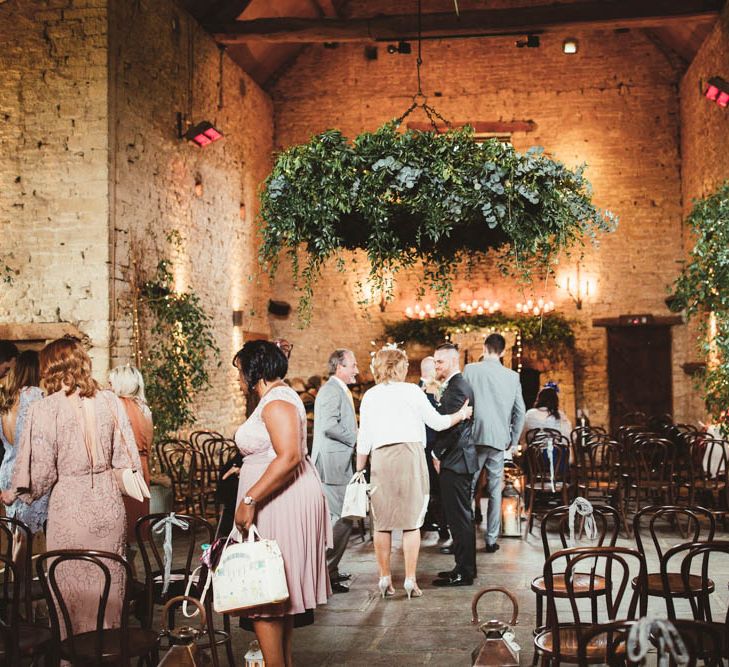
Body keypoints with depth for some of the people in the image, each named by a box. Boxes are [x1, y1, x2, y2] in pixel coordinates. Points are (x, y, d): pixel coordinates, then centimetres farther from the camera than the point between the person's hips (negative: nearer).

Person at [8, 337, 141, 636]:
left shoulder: (45, 409, -12)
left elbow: (42, 471, -11)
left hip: (69, 506, -4)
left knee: (73, 589, 9)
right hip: (109, 503, 4)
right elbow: (125, 457, 6)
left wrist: (16, 494, 7)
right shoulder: (109, 401, 1)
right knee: (108, 585, 16)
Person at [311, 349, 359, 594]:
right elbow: (329, 425, -24)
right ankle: (325, 572, -4)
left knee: (336, 518, 15)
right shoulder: (332, 390, -13)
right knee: (342, 519, -9)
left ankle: (329, 570, 23)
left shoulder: (339, 390, 20)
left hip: (338, 462, 11)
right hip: (334, 463, -11)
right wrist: (355, 440, -13)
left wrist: (354, 440, 12)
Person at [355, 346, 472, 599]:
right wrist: (462, 414, 24)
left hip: (381, 458, 2)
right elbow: (437, 422, 8)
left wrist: (359, 470, 15)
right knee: (411, 521, 3)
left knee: (382, 522, 8)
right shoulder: (412, 391, 2)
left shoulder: (370, 396, 8)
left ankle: (384, 579, 12)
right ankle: (410, 580, 3)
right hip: (411, 455, -2)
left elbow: (364, 439, 7)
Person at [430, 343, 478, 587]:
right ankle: (464, 567, 23)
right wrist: (439, 453, 13)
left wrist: (438, 454, -12)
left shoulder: (458, 388, -16)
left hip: (455, 461, -11)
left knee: (460, 517, -5)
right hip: (456, 460, 11)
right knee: (460, 516, 15)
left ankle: (464, 572, 1)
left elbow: (453, 427, -22)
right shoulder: (455, 386, 17)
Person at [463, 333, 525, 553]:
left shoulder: (470, 370, -3)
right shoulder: (512, 376, 5)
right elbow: (520, 411, 7)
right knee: (495, 491, 8)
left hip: (475, 437, -2)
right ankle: (491, 540, 9)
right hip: (499, 439, 2)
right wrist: (512, 440, 16)